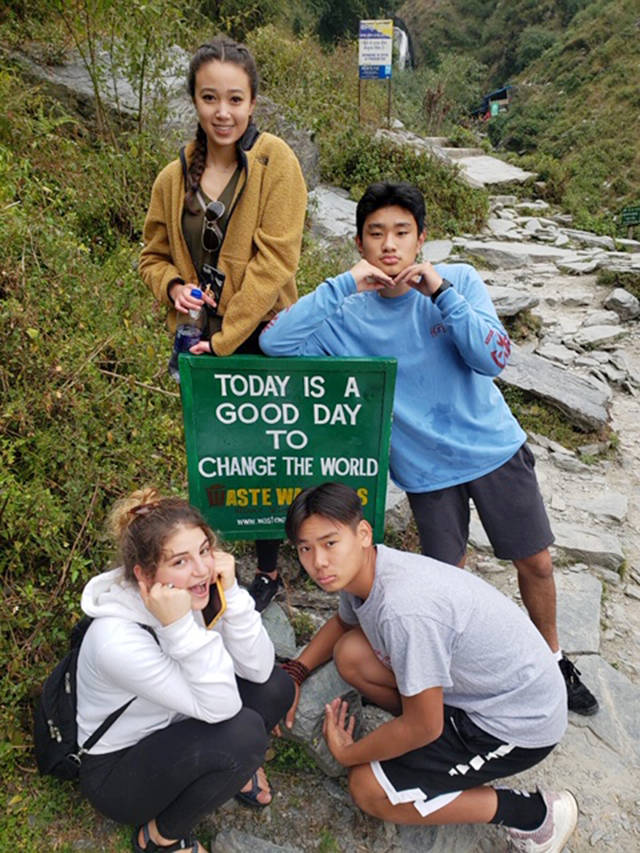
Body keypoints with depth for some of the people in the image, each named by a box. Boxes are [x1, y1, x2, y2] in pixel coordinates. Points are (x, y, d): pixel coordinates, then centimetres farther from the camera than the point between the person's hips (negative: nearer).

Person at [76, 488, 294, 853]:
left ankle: (229, 769, 15)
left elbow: (258, 669, -18)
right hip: (116, 774, -6)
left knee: (276, 686, -11)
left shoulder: (197, 589, -16)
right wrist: (179, 627, -42)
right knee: (243, 732, -28)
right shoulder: (116, 639, -35)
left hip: (171, 729, 6)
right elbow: (220, 707, -32)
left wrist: (231, 592, -29)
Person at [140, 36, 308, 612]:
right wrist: (174, 287, -8)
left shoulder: (275, 162, -9)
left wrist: (225, 338, -18)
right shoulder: (175, 178, 5)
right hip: (199, 338, 4)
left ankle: (269, 569, 29)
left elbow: (274, 261, -16)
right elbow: (154, 254, 15)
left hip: (260, 338, -4)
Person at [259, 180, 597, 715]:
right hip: (428, 467, -1)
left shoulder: (459, 280, -7)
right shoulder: (349, 315, -9)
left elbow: (493, 360, -17)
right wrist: (344, 284, -24)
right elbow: (274, 342, -21)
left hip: (494, 446, 1)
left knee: (536, 563, 13)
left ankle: (552, 658, 40)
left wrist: (441, 291, -25)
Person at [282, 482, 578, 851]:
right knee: (350, 653, 0)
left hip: (522, 720, -8)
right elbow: (343, 622, 19)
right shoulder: (359, 568, -8)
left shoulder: (404, 608, -35)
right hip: (482, 682, 8)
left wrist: (346, 754, -6)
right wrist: (293, 674, 7)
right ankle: (448, 745, 13)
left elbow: (422, 728, -22)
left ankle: (535, 814, 1)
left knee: (369, 790, -7)